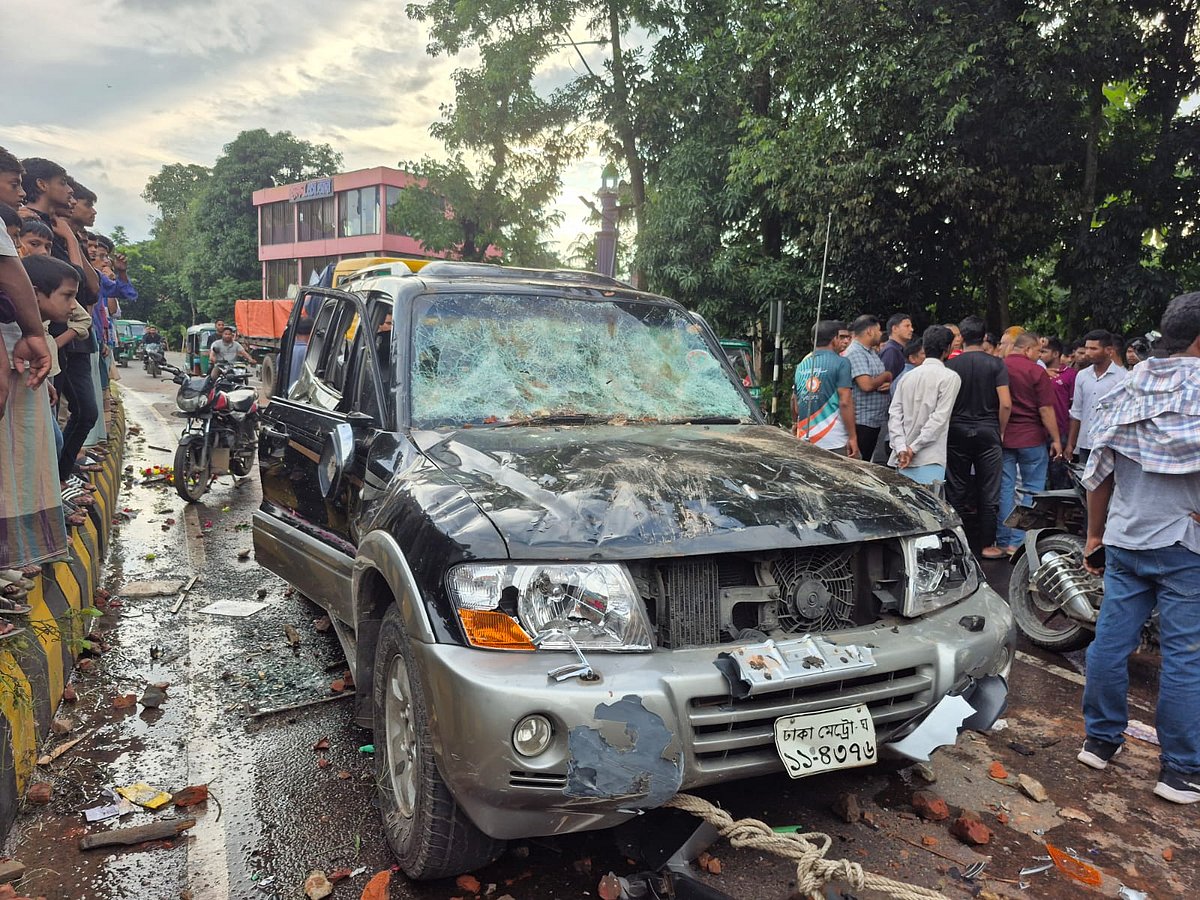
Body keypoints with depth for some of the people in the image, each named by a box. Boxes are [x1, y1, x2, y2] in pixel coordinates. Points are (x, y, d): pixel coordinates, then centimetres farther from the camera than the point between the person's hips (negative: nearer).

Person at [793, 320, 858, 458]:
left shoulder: (803, 363, 12)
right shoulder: (840, 362, -6)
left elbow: (794, 399, 21)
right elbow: (845, 402, -12)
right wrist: (852, 437, -9)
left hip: (804, 437, 6)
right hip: (834, 441, -6)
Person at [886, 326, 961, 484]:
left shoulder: (908, 376, 11)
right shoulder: (950, 377, -5)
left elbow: (894, 414, 3)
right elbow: (939, 418, -13)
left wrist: (901, 448, -4)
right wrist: (914, 448, -11)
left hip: (903, 458, 6)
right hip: (929, 460, -6)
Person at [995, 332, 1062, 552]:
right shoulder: (1036, 371, -10)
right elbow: (1045, 410, -10)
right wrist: (1055, 439, -2)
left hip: (1002, 438, 4)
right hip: (1032, 439, -4)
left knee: (1005, 488, 8)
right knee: (1032, 490, 6)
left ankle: (1004, 541, 11)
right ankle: (1020, 541, 5)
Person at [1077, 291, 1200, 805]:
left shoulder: (1127, 390, 6)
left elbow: (1099, 473, 9)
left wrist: (1095, 534, 16)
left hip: (1125, 540, 5)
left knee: (1111, 641, 11)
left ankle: (1100, 740, 23)